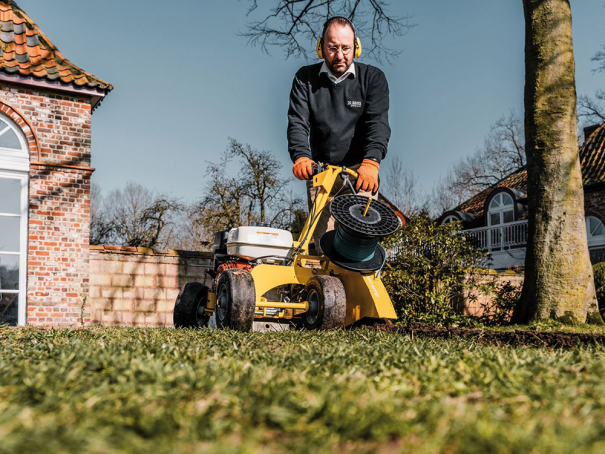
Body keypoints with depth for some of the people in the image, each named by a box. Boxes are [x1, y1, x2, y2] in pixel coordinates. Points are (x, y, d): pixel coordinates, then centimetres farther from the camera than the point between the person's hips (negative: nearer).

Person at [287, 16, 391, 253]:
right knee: (322, 241, -2)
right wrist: (301, 156, -24)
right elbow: (297, 122, -3)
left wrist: (371, 162, -30)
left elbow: (378, 122, -11)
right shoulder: (305, 78, 7)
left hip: (359, 171, -1)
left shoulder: (372, 77, 2)